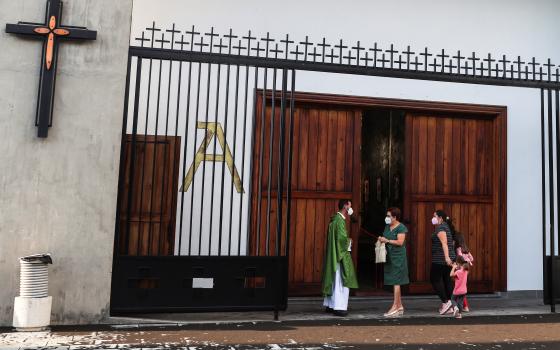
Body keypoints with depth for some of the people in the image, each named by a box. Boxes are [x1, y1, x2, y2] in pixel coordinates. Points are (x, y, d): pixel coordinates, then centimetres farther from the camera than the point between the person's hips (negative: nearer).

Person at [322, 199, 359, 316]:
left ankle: (329, 305, 21)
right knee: (341, 282, -6)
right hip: (340, 254, -10)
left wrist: (347, 240, 8)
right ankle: (339, 307, -4)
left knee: (333, 281, 14)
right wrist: (349, 241, -6)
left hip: (334, 255, 10)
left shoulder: (335, 219, 14)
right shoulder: (340, 220, -17)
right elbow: (342, 237, -25)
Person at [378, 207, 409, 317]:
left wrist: (387, 241, -18)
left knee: (396, 282, -8)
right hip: (389, 257, 8)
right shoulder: (387, 226, 14)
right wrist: (381, 239, -2)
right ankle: (400, 306, 19)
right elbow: (385, 239, 19)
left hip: (398, 257, -8)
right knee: (395, 282, 11)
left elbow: (400, 242, -18)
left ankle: (395, 307, -8)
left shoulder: (401, 227, -9)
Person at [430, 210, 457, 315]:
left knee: (435, 279, -3)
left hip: (440, 259, -9)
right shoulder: (447, 226, 17)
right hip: (449, 258, 9)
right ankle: (449, 304, 11)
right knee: (447, 280, 9)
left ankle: (445, 302, -7)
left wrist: (446, 257, -31)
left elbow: (444, 242, -23)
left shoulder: (440, 227, -12)